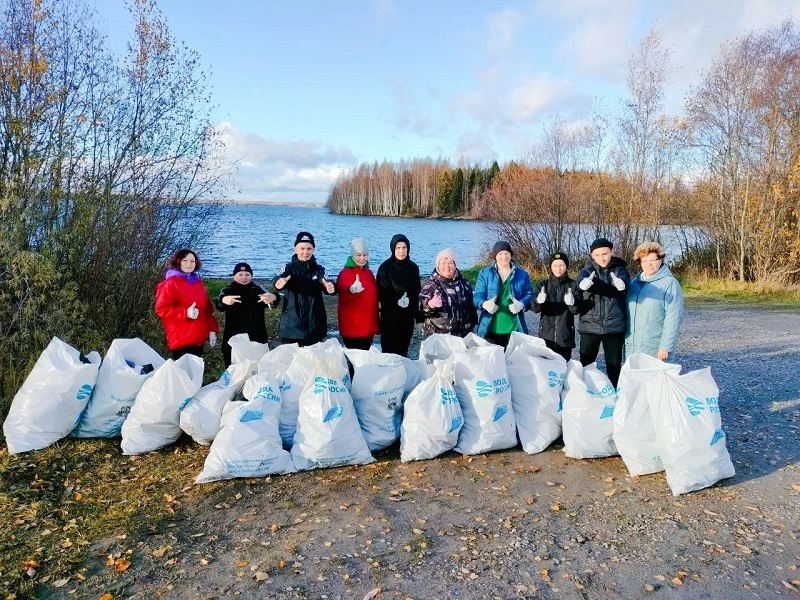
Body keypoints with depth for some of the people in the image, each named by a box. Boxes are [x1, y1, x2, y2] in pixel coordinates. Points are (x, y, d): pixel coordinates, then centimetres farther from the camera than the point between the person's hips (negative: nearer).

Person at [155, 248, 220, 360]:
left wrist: (212, 330, 10)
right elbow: (161, 309, -12)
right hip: (181, 339, -7)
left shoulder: (198, 283, 17)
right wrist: (186, 313, -23)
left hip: (199, 338, 7)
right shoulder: (170, 283, -5)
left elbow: (207, 308, 18)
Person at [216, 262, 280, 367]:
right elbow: (219, 304, -20)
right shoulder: (227, 291, 2)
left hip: (257, 339, 1)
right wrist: (224, 300, -45)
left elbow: (269, 300, -17)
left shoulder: (257, 290, 4)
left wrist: (272, 297, -42)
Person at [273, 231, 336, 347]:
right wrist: (278, 283, -45)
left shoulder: (319, 270, 1)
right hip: (291, 327, -1)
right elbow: (279, 280, -20)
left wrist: (331, 288, -42)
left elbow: (326, 285, -18)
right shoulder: (289, 268, 0)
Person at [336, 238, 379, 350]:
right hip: (352, 325, -7)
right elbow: (343, 288, -33)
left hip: (368, 325, 7)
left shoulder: (369, 273, 12)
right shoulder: (345, 273, -10)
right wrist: (352, 290, -56)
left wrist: (374, 324, 22)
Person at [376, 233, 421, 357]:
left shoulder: (413, 267, 7)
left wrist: (417, 314, 7)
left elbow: (417, 291, 10)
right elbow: (382, 293, -7)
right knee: (390, 351, -2)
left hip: (408, 316, 4)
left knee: (403, 349, 9)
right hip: (390, 316, -4)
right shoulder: (385, 268, -6)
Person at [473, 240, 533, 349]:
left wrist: (521, 304, -16)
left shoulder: (522, 274, 8)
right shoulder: (485, 273, 4)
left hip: (514, 329, 1)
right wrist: (485, 304, -25)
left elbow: (529, 295, 6)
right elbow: (478, 296, -2)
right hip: (490, 329, -1)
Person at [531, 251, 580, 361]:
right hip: (546, 335, 0)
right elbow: (534, 308, -8)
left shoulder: (572, 285, 3)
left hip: (565, 336, 0)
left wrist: (572, 303, -30)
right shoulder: (542, 285, 5)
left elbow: (576, 310, -7)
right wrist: (538, 301, -31)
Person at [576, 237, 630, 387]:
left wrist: (620, 283, -46)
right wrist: (585, 283, -46)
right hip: (590, 326, 0)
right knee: (585, 364, 7)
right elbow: (581, 281, -20)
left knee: (614, 366, 9)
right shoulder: (588, 270, 4)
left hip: (614, 326, 0)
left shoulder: (620, 270, 3)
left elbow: (624, 282, -21)